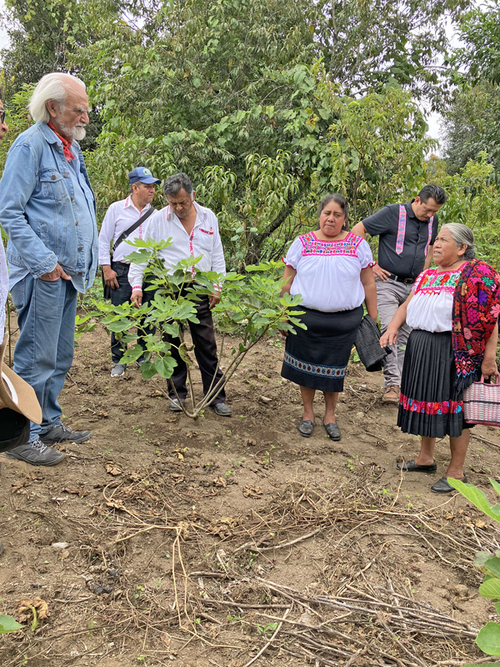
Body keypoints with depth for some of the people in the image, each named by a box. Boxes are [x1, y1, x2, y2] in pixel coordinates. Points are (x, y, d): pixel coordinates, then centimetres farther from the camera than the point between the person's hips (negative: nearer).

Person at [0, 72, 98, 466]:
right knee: (36, 358, -4)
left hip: (69, 272, 9)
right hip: (42, 274, -9)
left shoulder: (72, 148, 16)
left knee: (61, 356, 15)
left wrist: (87, 262, 15)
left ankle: (49, 424, 27)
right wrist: (44, 262, -19)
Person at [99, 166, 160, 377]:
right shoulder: (116, 209, 2)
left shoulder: (154, 214, 11)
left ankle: (144, 357, 20)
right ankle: (118, 360, 13)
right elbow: (103, 240, 4)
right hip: (122, 271, -2)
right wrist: (106, 268, -3)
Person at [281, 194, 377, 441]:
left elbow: (368, 284, 4)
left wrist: (372, 319, 3)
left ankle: (330, 415, 28)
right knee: (306, 365, 8)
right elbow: (287, 283, 5)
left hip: (344, 320, 0)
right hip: (305, 316, 0)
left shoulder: (357, 244, 1)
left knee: (333, 369, 9)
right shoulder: (303, 243, 1)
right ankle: (308, 413, 27)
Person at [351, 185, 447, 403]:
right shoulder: (392, 213, -10)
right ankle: (391, 382, -13)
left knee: (405, 335, 8)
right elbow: (357, 231, -10)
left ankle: (401, 382, 17)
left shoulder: (432, 220, 9)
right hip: (389, 283, -6)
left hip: (413, 287, 6)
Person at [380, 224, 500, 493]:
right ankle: (425, 458, 32)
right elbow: (407, 305, 16)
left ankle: (456, 472, 14)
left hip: (452, 350, -7)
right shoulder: (427, 276, 15)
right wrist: (393, 327, -4)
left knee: (453, 406, 0)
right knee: (425, 400, 15)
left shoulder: (476, 274, -8)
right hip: (420, 347, 7)